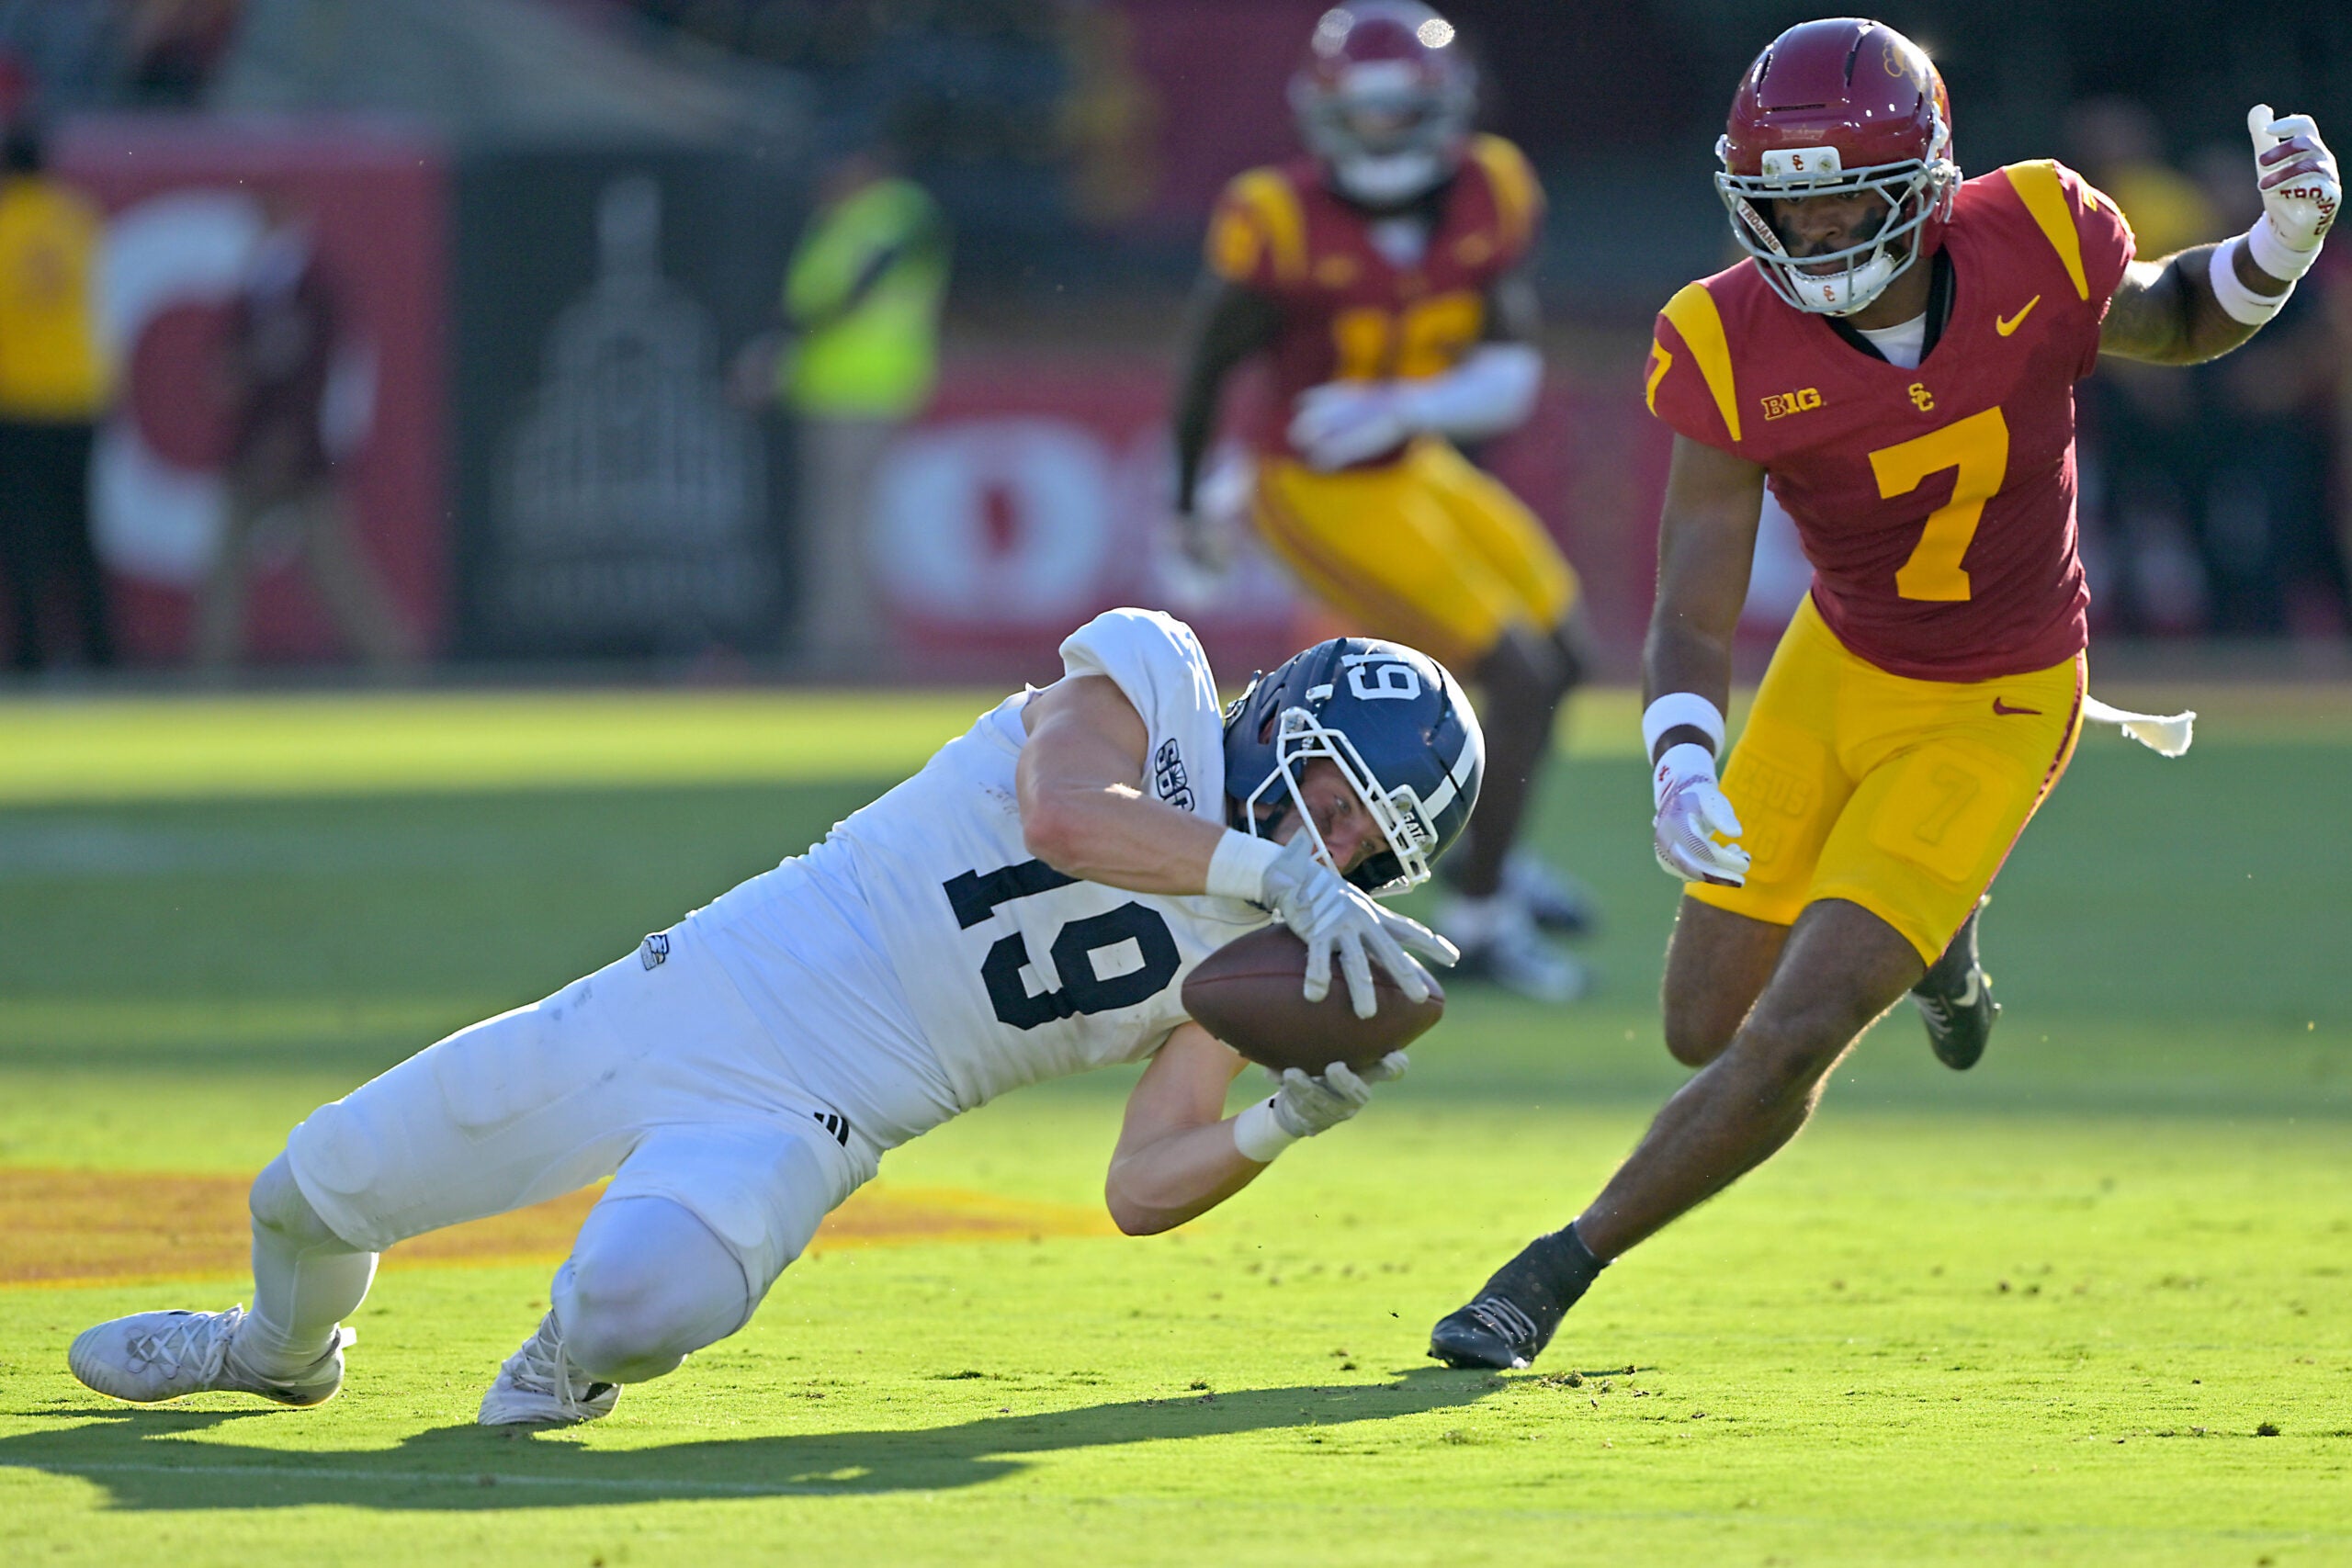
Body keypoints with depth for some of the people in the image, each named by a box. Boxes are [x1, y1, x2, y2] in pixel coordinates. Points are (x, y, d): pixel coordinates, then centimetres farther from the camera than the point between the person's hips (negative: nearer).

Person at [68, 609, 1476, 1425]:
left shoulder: (1247, 967, 0)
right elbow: (1060, 817, -29)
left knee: (644, 1302, -33)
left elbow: (1145, 1187, -4)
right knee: (320, 1192, 5)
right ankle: (286, 1349, 41)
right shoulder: (1149, 678, -9)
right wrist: (1279, 874, -36)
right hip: (708, 989, -1)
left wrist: (1292, 1123, -20)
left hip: (808, 1117, 1)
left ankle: (577, 1357, 5)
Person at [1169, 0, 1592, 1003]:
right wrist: (1188, 502, 4)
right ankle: (1478, 920, 8)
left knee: (1562, 659, 19)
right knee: (1521, 684, -9)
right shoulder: (1282, 226, -24)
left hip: (1416, 463, 7)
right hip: (1327, 497, -7)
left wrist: (1401, 406, -32)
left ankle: (1485, 853, 44)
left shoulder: (1489, 198, -10)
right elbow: (1207, 364, -9)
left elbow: (1512, 377, -13)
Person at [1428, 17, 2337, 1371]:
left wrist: (2278, 248, -17)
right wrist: (1681, 764, -38)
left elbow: (2175, 324, 4)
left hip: (1992, 716, -3)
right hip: (1837, 667, 3)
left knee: (1794, 1040, -14)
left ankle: (1562, 1269, 1)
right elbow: (1695, 618, -18)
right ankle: (1927, 932, 40)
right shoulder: (1737, 351, -20)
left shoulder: (2036, 245, -21)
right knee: (1710, 1029, 11)